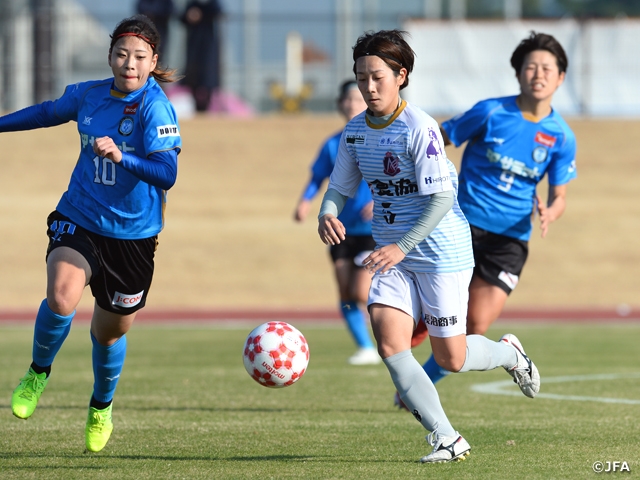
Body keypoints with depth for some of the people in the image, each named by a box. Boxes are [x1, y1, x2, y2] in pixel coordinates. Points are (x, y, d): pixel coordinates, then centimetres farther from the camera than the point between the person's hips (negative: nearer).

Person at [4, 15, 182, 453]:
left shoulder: (155, 108, -17)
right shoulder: (88, 95, -1)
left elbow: (167, 174, -28)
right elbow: (50, 112, 22)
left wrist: (120, 157, -43)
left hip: (133, 235, -2)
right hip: (79, 221, 2)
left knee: (109, 332, 12)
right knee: (61, 298, -26)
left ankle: (102, 408, 42)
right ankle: (38, 373, 3)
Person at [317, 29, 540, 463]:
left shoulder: (419, 128, -18)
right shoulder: (355, 131, 3)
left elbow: (441, 199, -20)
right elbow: (340, 188, 10)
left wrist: (402, 247, -30)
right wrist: (328, 215, -14)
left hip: (441, 251, -6)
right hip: (393, 253, 6)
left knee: (450, 359, 1)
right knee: (389, 341, -15)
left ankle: (509, 353, 35)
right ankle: (447, 439, -10)